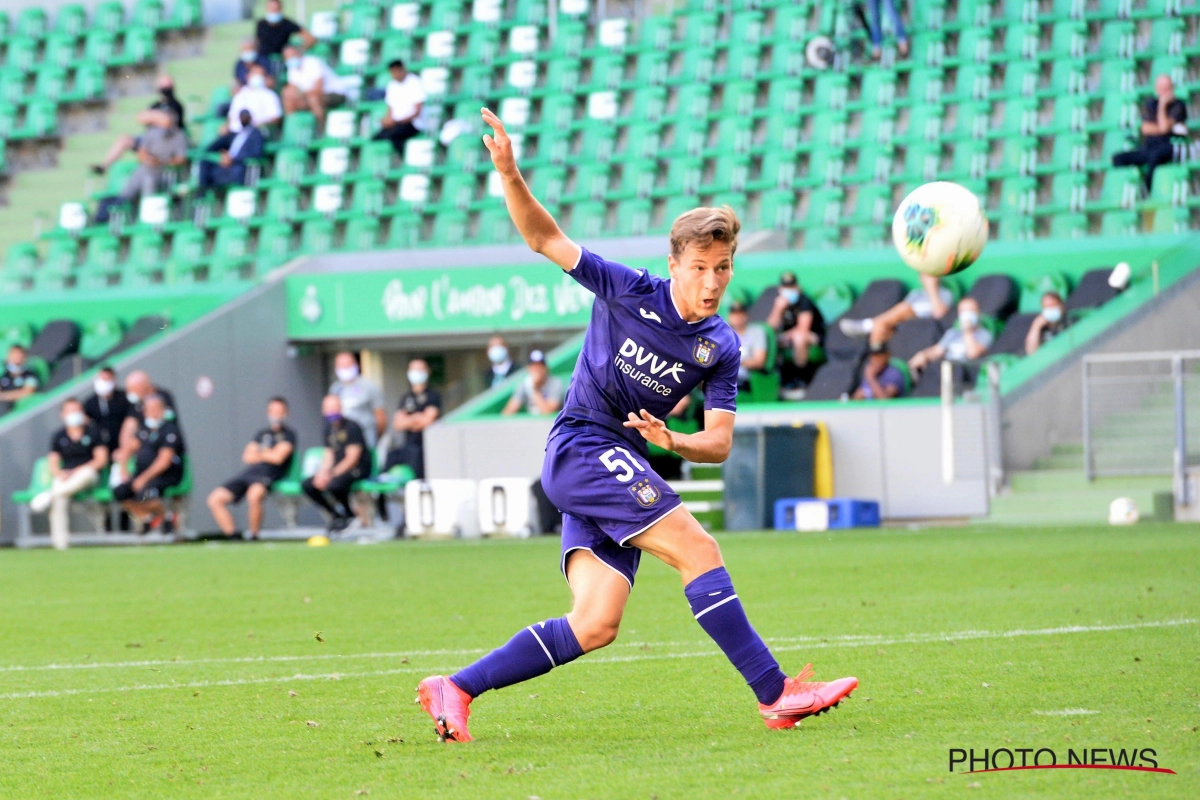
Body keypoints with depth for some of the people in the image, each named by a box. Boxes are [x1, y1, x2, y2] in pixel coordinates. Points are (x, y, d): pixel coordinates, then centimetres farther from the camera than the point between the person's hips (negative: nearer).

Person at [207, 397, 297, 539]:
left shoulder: (288, 434, 7)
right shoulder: (262, 434, 25)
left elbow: (277, 458, -7)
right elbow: (247, 457, 14)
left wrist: (259, 453, 8)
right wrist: (268, 454, 2)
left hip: (267, 476, -7)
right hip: (247, 474, 7)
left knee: (254, 494, -41)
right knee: (214, 499, -9)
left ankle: (254, 535, -25)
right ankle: (232, 537, -9)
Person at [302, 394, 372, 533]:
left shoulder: (351, 427, -13)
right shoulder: (329, 428, 11)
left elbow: (352, 458, -17)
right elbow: (329, 453, 13)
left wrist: (331, 475, -22)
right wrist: (323, 472, -8)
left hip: (358, 470, -8)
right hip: (338, 469, 8)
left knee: (334, 485, -36)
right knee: (307, 485, -6)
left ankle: (349, 515, -7)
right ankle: (336, 515, 4)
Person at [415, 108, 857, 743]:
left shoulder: (720, 348, 5)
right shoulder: (630, 291, -5)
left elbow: (720, 443, 2)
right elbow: (544, 239, -3)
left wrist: (674, 442, -20)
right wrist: (509, 176, -19)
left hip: (624, 466, 6)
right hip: (580, 447, -6)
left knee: (596, 626, -7)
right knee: (698, 549, -19)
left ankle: (456, 689, -2)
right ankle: (776, 694, -20)